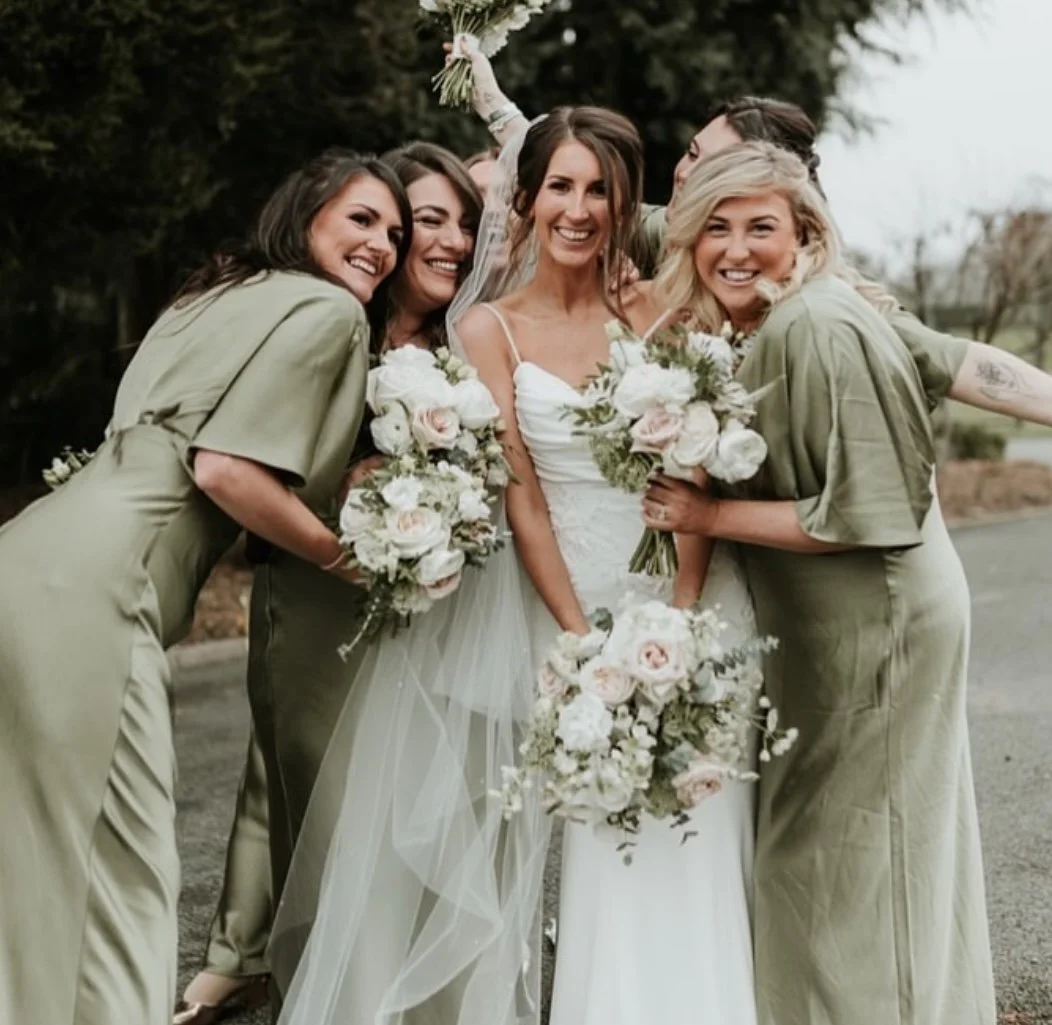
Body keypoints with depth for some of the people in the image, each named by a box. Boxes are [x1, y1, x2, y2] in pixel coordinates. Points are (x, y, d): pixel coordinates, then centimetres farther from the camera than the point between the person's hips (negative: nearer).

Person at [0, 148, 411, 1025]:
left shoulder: (225, 293, 25)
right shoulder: (327, 311, -2)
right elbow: (226, 467, -13)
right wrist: (351, 559, -1)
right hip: (89, 591, -9)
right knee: (118, 876, -3)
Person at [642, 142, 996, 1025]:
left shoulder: (820, 329, -22)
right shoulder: (737, 332, 6)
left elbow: (860, 512, -23)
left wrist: (709, 516, -20)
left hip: (873, 627, -9)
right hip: (812, 624, 9)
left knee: (849, 868, 3)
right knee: (802, 855, 18)